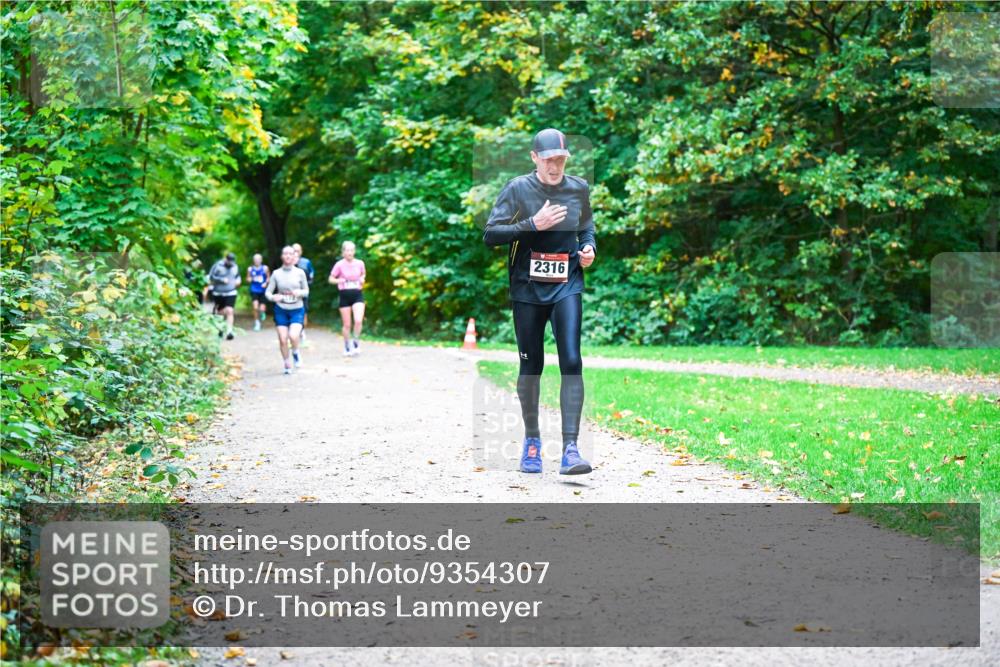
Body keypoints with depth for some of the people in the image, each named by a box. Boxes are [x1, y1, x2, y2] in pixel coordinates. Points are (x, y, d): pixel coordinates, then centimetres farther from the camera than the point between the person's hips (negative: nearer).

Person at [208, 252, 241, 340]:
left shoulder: (235, 267, 5)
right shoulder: (218, 266, -9)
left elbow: (238, 276, 21)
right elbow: (211, 277, -9)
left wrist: (238, 280, -2)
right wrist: (222, 280, -19)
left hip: (231, 293, 1)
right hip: (218, 293, -1)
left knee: (229, 311, -16)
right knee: (221, 312, 11)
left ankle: (229, 332, -21)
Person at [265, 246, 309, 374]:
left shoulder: (300, 273, -2)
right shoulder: (276, 273, -1)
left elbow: (306, 291, 7)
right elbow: (268, 292, 1)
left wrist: (299, 292, -16)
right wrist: (273, 297, -22)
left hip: (297, 310, -1)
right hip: (281, 310, 1)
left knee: (293, 336, -22)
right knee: (282, 339, -1)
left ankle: (296, 354, 9)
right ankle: (287, 365, 19)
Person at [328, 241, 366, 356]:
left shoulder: (360, 263, 1)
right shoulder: (339, 265, -5)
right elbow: (331, 279, 2)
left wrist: (362, 279, -1)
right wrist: (339, 281, -17)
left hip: (357, 295, 1)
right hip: (345, 296, -1)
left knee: (358, 321, -18)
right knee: (347, 324, 5)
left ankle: (355, 343, 3)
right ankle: (347, 347, 23)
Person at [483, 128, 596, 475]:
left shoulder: (579, 189, 5)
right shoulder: (518, 189, -4)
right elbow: (490, 234, -9)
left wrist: (589, 247, 0)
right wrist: (533, 224, -18)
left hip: (567, 286, 1)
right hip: (527, 288, -1)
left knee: (571, 362, -14)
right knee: (531, 366, 7)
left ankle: (570, 450, -17)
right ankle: (532, 438, 28)